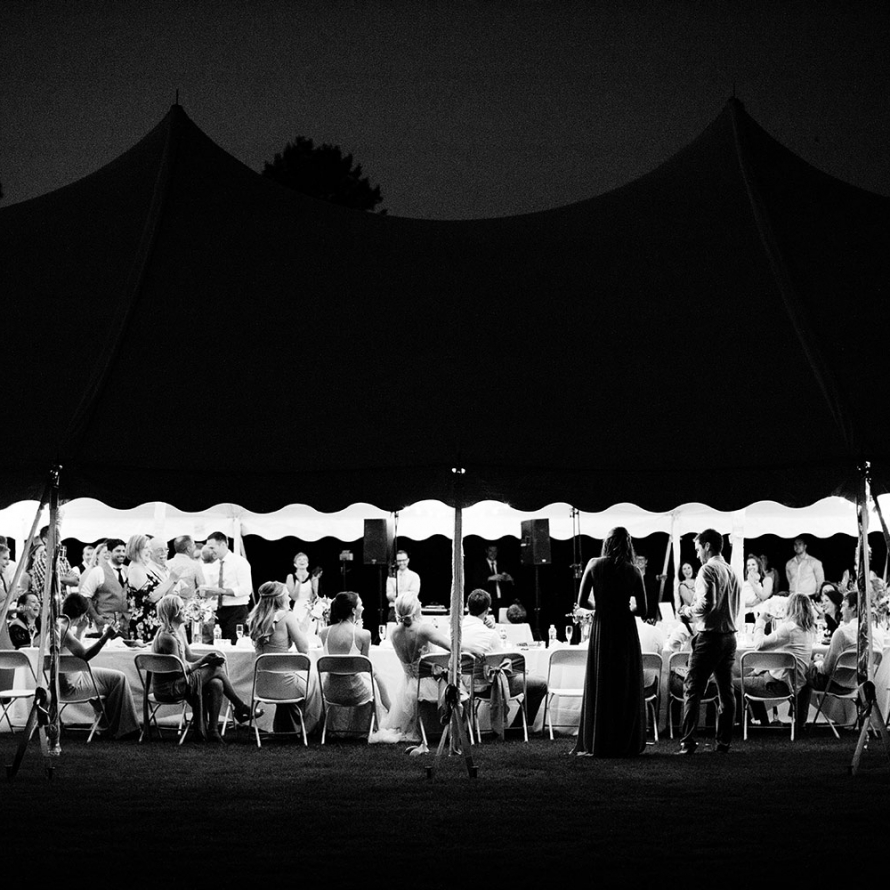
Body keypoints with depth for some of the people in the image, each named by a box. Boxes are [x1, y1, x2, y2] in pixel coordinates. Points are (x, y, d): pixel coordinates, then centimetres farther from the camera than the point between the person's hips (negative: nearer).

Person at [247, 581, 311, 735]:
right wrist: (298, 624, -1)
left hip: (261, 686, 6)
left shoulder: (255, 619, 4)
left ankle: (281, 731, 40)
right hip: (283, 685, -6)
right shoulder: (287, 617, -13)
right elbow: (303, 648, -11)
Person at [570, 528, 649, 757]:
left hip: (601, 629, 0)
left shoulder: (594, 566, -3)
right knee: (627, 688, 8)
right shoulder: (633, 572, -1)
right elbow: (643, 610, -1)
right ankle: (626, 744, 9)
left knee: (599, 687, 7)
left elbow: (582, 602, -3)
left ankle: (596, 744, 6)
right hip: (626, 629, 0)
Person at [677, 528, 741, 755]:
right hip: (729, 635, 8)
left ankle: (687, 742, -10)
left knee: (693, 689, -5)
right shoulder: (731, 572, 12)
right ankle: (724, 742, 10)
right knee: (726, 690, 9)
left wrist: (689, 611, -3)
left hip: (710, 636, -8)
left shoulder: (708, 569, -11)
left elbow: (706, 603, -22)